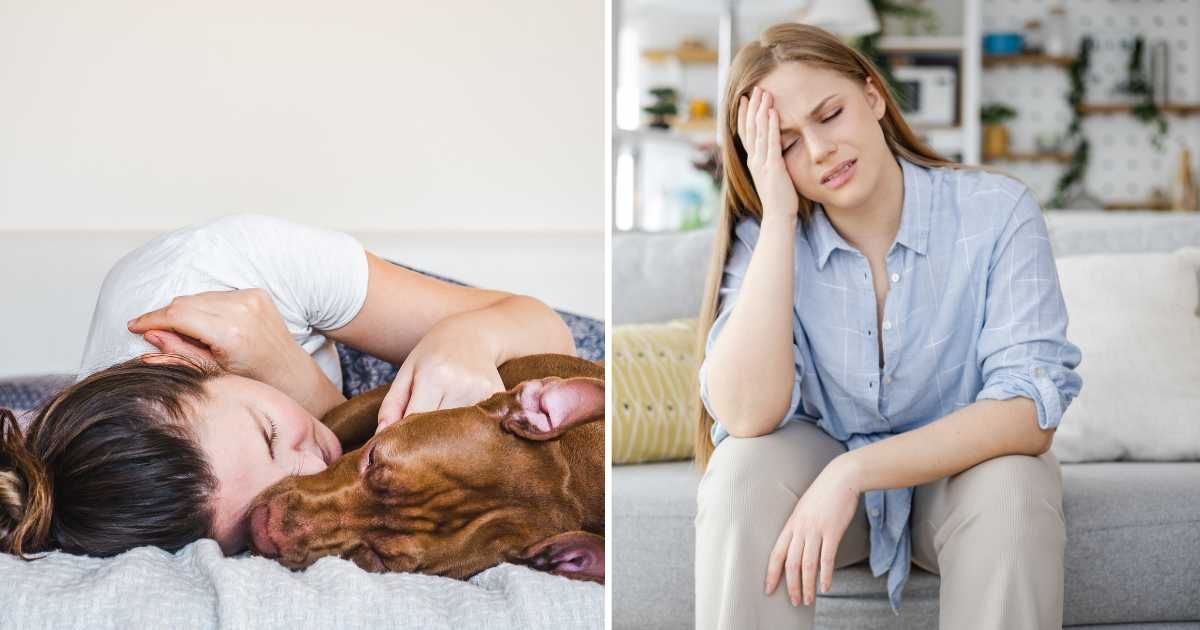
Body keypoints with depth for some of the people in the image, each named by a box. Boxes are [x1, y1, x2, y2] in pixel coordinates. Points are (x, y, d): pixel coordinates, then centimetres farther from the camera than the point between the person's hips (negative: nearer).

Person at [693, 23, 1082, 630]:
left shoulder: (997, 211, -16)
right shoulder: (764, 237, -11)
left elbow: (1030, 409, -24)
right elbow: (746, 416, -27)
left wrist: (852, 472, -34)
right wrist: (778, 217, -26)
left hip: (958, 475, -1)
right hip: (821, 483, 1)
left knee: (1012, 485, -34)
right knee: (742, 468, -30)